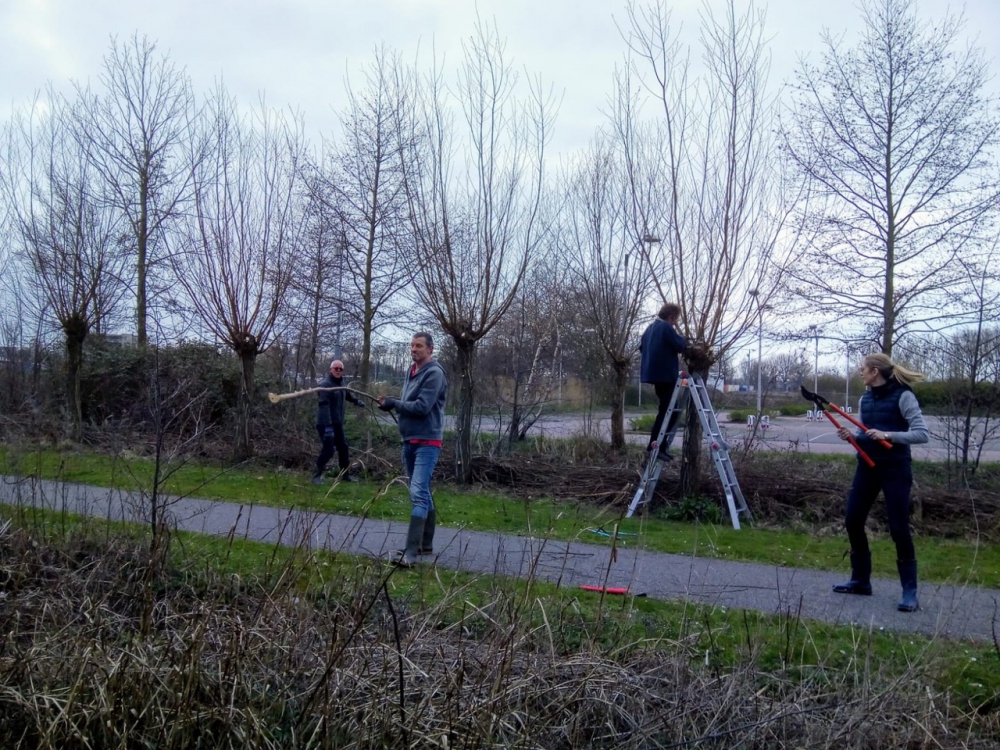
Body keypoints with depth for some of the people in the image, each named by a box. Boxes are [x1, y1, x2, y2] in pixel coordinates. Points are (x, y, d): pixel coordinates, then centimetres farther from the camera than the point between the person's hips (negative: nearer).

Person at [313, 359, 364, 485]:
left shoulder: (341, 383, 10)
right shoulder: (325, 384, -18)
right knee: (328, 450, -12)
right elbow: (324, 406, -26)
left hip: (338, 423, 9)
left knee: (344, 448, 12)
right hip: (325, 424, -9)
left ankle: (345, 474, 25)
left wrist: (357, 401, 44)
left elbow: (347, 394, 35)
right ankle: (317, 475, 2)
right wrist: (328, 425, -33)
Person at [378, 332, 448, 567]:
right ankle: (426, 544, 26)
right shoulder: (412, 371, 14)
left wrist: (392, 403, -10)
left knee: (418, 494, -16)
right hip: (409, 441, 9)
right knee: (423, 493, 15)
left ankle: (411, 552, -21)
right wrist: (390, 403, -3)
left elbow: (422, 407, -21)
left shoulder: (434, 373, -12)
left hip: (427, 442, -9)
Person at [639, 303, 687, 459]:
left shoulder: (651, 327, 17)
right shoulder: (667, 327, -11)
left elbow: (641, 347, 26)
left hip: (654, 372, 10)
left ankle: (655, 442, 16)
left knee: (665, 409, 16)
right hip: (665, 374, -10)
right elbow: (680, 346, -15)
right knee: (669, 410, -6)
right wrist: (682, 338, 3)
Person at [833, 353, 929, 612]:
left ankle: (910, 591, 5)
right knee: (852, 520, 7)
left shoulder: (902, 396, -11)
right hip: (867, 467, 7)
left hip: (895, 470, -7)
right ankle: (861, 580, 21)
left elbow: (921, 433, -16)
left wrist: (888, 435, -27)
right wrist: (852, 436, -6)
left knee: (898, 527, -6)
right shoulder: (866, 399, 9)